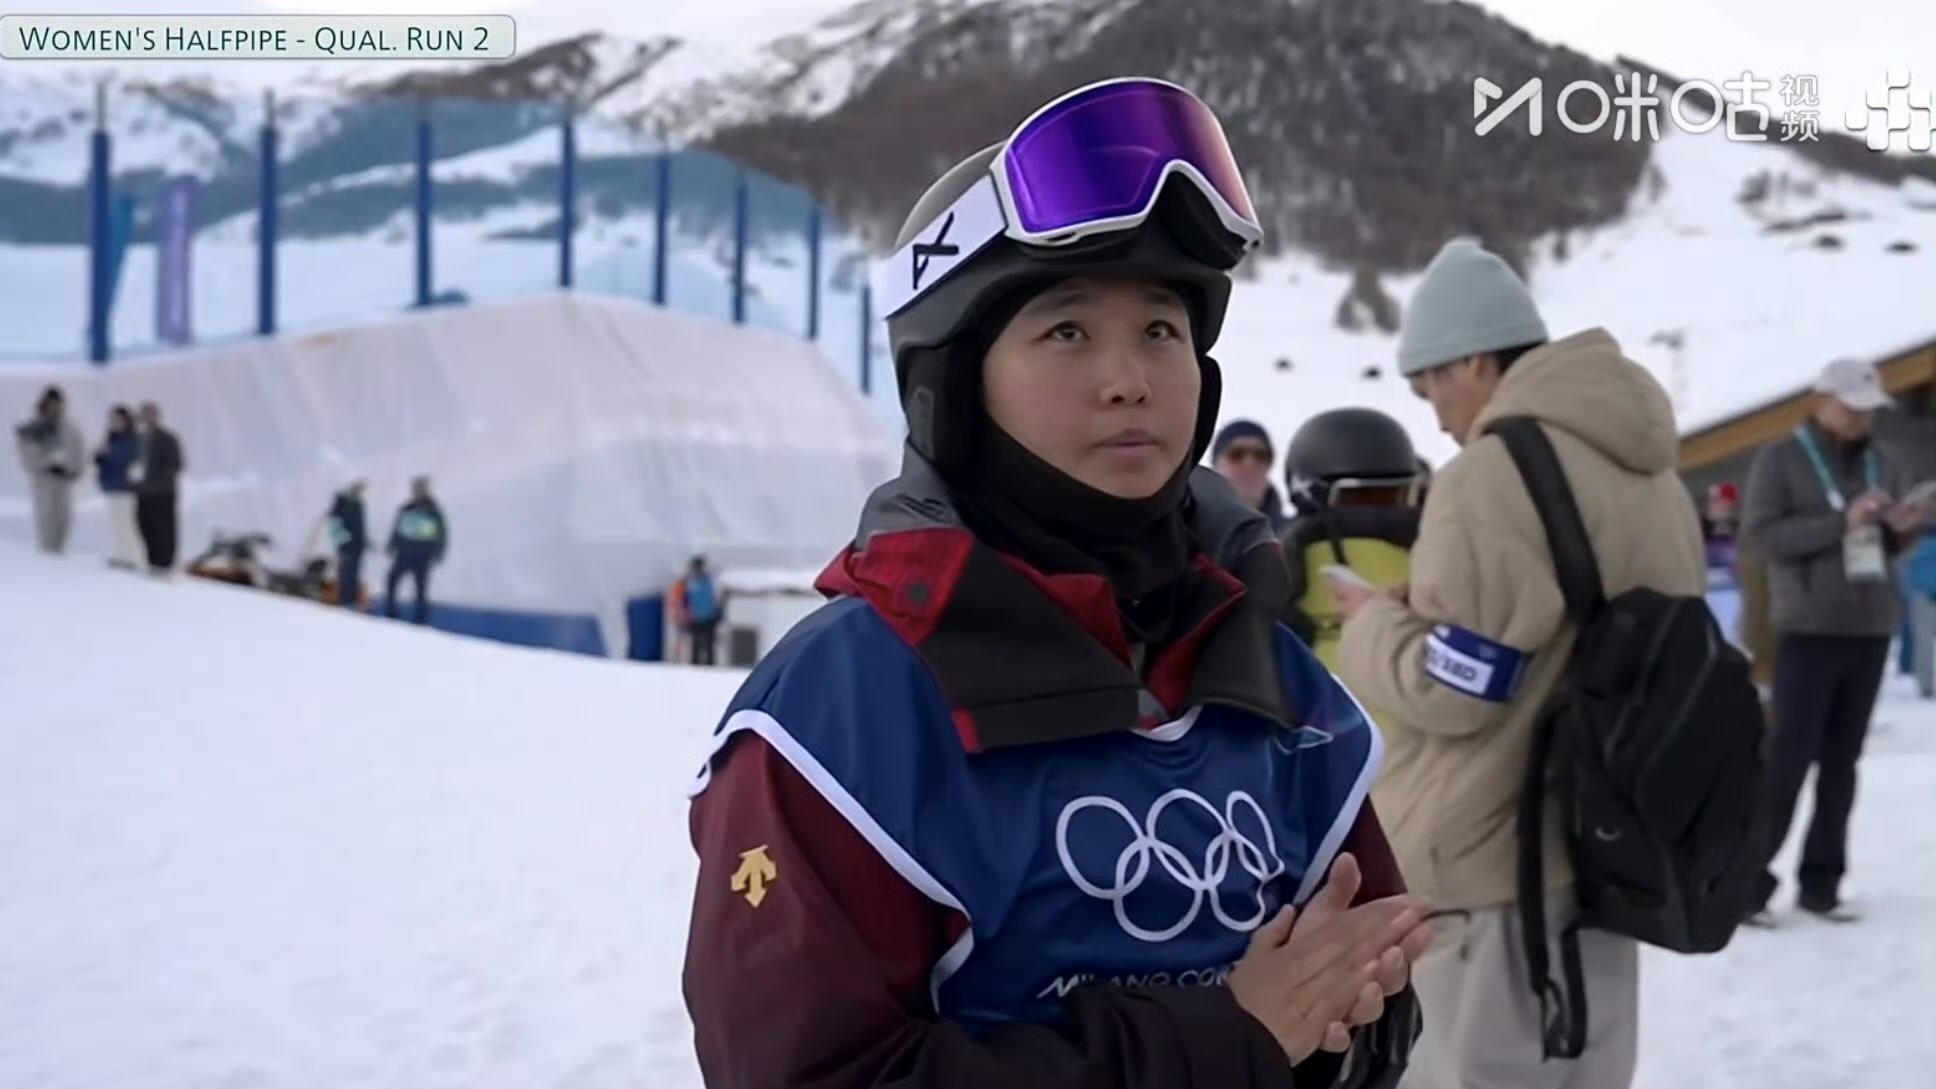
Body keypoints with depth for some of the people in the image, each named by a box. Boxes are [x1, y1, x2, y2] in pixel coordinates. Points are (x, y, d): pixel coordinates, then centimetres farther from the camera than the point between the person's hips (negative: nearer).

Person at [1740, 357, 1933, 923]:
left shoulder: (1883, 465, 13)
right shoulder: (1780, 459, -2)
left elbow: (1890, 546, 18)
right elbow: (1763, 535, -11)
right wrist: (1841, 522, -20)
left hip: (1871, 631, 5)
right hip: (1809, 631, -5)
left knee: (1842, 761, 6)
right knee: (1789, 759, -7)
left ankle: (1820, 882, 12)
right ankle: (1750, 878, 1)